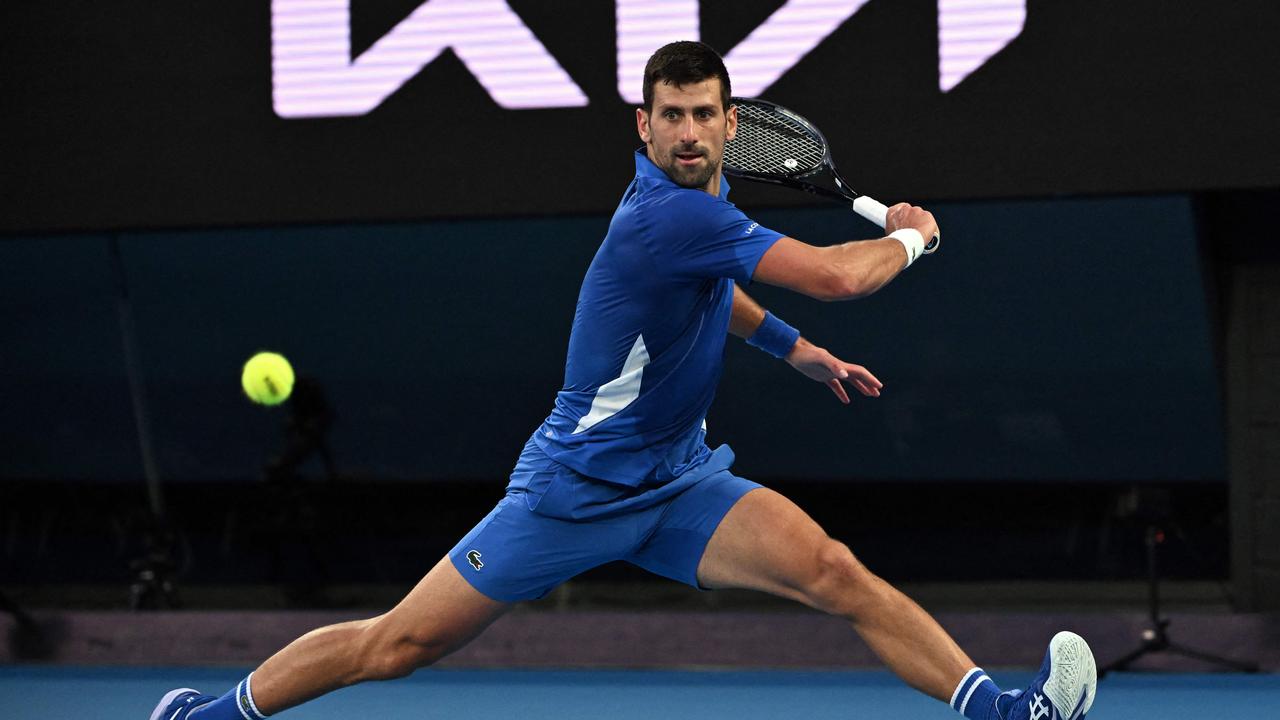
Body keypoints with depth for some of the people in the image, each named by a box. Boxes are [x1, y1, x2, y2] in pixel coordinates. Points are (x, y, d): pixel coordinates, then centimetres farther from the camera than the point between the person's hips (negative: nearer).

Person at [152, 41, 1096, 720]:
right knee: (398, 644, 0)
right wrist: (910, 238, -9)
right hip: (576, 485, -7)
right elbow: (835, 277, -28)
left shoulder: (701, 203, 4)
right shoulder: (671, 215, -25)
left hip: (679, 483, 7)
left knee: (833, 570, -17)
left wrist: (797, 350, 24)